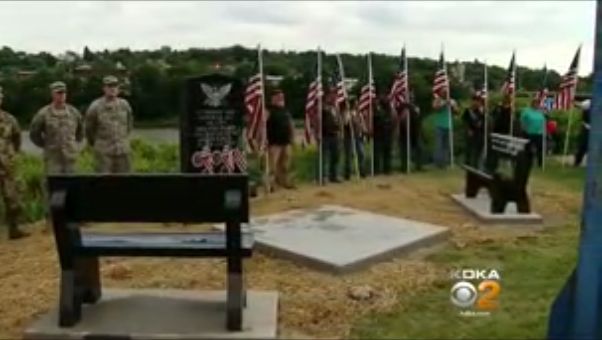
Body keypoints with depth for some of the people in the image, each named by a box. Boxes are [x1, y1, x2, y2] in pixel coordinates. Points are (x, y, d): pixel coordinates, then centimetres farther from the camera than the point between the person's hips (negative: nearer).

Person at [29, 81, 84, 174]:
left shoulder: (73, 112, 4)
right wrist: (46, 145, 5)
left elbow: (80, 131, 19)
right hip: (53, 158, -3)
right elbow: (34, 133, 4)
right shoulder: (44, 113, -5)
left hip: (70, 157, 3)